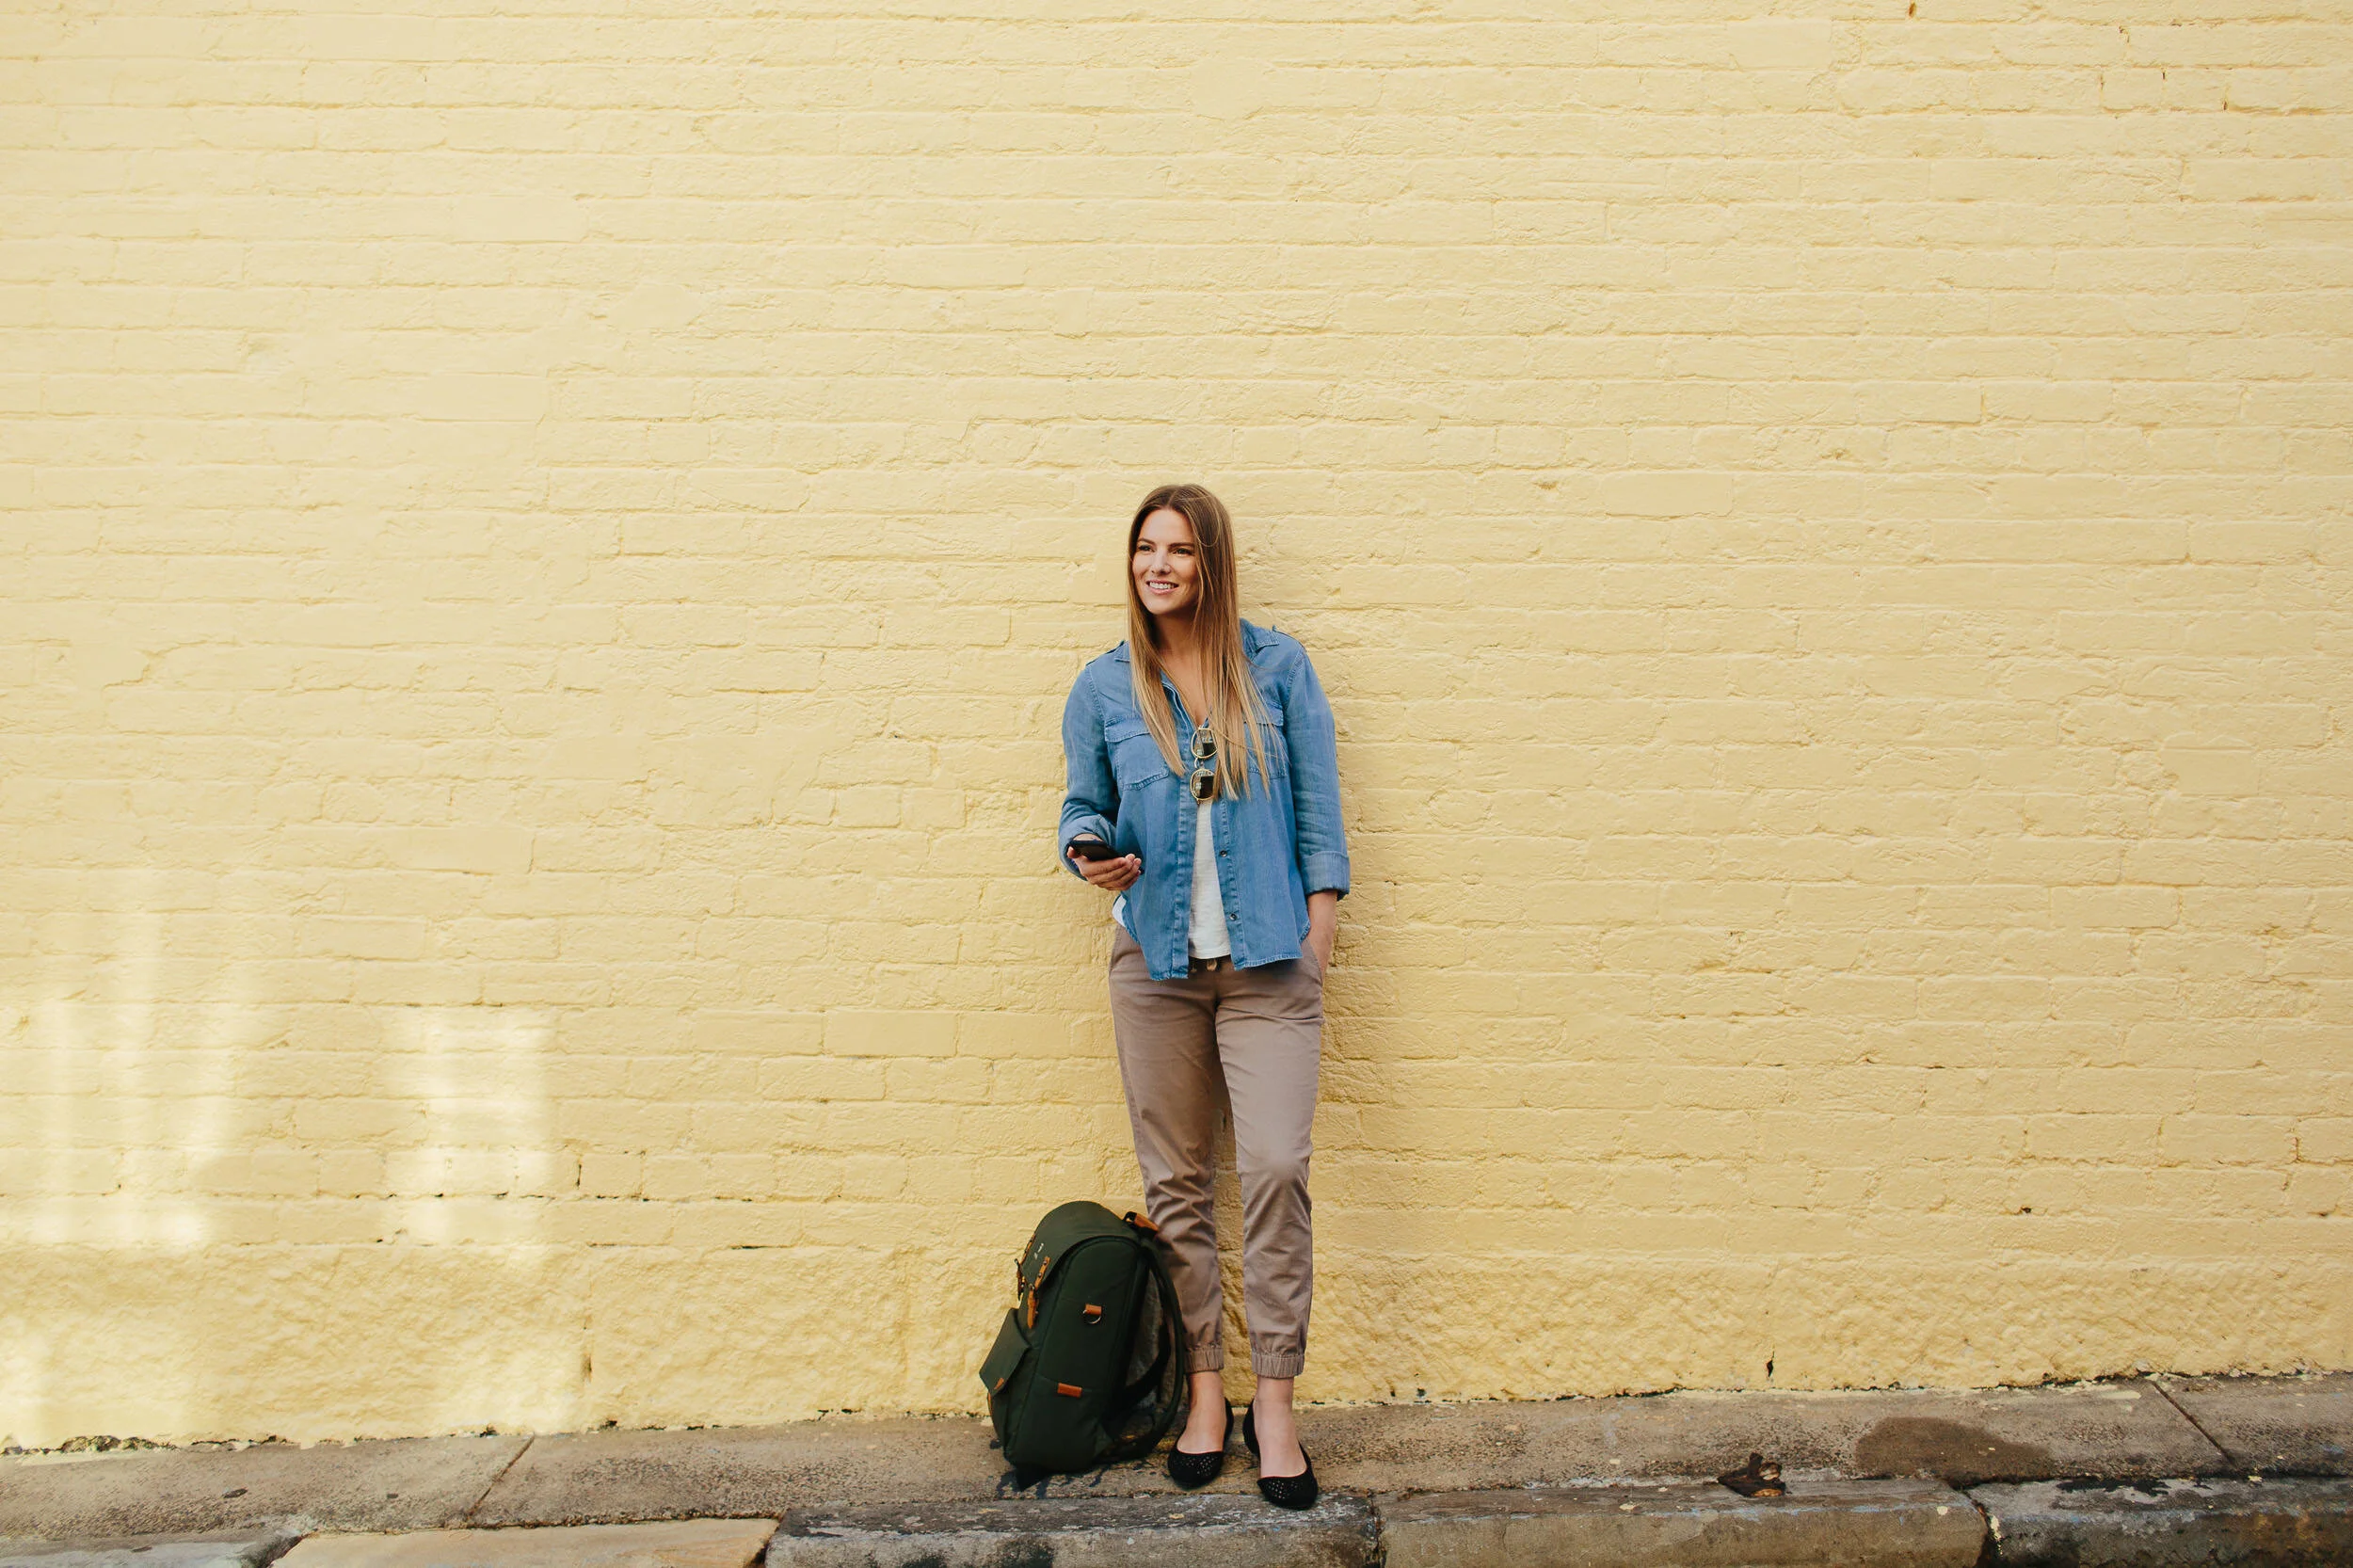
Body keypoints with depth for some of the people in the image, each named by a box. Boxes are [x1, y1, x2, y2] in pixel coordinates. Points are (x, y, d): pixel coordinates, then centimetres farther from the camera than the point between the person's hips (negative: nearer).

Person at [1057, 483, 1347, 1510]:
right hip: (1156, 962, 2)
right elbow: (1082, 806, 14)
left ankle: (1274, 1401, 5)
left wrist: (1319, 927, -2)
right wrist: (1091, 854, -9)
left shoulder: (1277, 666, 3)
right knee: (1174, 1184, 7)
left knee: (1277, 1168, -9)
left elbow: (1317, 805, 4)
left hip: (1268, 961, -1)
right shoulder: (1102, 688, 6)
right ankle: (1205, 1386, 21)